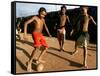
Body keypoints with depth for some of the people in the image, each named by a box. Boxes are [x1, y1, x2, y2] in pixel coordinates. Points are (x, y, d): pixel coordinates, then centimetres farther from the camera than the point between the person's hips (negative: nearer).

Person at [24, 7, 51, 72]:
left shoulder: (43, 20, 12)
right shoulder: (35, 17, -9)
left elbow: (45, 27, 29)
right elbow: (26, 23, -15)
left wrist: (49, 34, 17)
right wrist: (25, 33, -22)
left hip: (40, 34, 8)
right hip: (35, 34, -8)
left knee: (46, 47, 9)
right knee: (37, 47, -29)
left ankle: (39, 59, 23)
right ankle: (30, 62, -21)